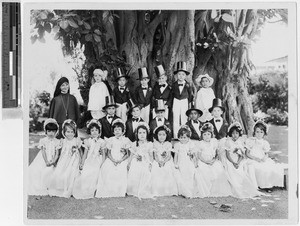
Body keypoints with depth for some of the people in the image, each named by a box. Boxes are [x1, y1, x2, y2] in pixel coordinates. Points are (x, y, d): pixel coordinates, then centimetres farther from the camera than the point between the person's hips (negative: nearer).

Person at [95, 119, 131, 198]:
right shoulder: (111, 140, 13)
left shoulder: (126, 140, 8)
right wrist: (113, 160, -11)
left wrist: (120, 160, -12)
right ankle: (108, 192, -18)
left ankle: (119, 193, -21)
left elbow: (128, 154, 3)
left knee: (121, 171, -30)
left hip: (122, 161, -2)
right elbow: (108, 153, 8)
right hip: (111, 160, 2)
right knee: (106, 169, -26)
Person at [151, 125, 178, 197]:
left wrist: (164, 161, -20)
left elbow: (169, 156, -4)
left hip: (167, 162, -1)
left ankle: (168, 192, -6)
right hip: (157, 163, 1)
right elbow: (155, 155, 0)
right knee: (157, 177, -12)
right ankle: (157, 192, -4)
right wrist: (159, 161, -18)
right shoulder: (155, 144, 5)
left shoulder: (168, 144, 2)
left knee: (168, 176, -14)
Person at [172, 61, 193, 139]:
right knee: (175, 120, 3)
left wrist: (189, 104, 6)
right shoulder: (174, 85, 1)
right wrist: (172, 105, 6)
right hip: (176, 103, 1)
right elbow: (172, 95, 7)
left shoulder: (187, 85, -3)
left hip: (185, 102, -1)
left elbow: (190, 95, 5)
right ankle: (176, 137, 8)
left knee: (184, 120, 1)